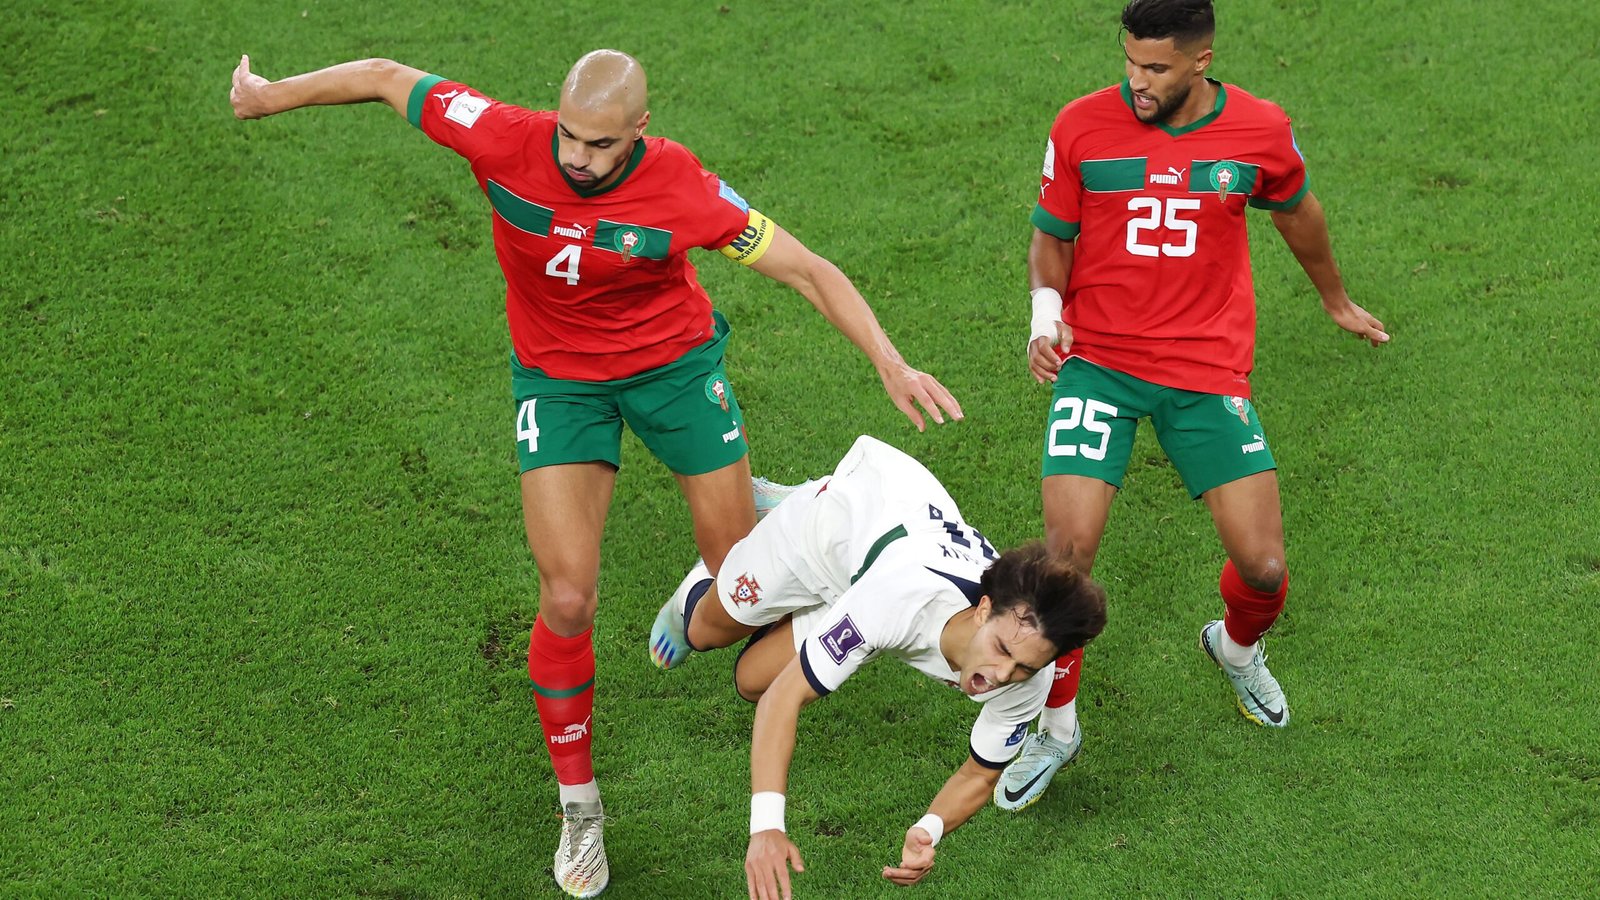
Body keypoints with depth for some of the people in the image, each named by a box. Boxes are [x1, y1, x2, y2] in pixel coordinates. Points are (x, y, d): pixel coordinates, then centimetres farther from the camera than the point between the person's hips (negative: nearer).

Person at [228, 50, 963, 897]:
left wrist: (891, 365, -25)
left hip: (675, 362, 0)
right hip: (557, 377, 0)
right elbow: (388, 78, -11)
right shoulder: (506, 141, -26)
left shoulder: (683, 192, -28)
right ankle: (578, 805, 10)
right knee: (568, 599, -8)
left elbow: (809, 270, -20)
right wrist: (272, 93, 1)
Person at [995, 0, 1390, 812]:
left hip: (1208, 372, 1)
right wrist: (1045, 315, -12)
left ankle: (1237, 647, 37)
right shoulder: (1082, 126, -6)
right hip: (1097, 361, -1)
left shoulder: (1261, 132, -3)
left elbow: (1297, 213, 18)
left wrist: (1336, 301, 33)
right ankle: (1056, 725, 8)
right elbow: (1051, 236, 7)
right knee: (1068, 549, -16)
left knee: (1263, 567, -2)